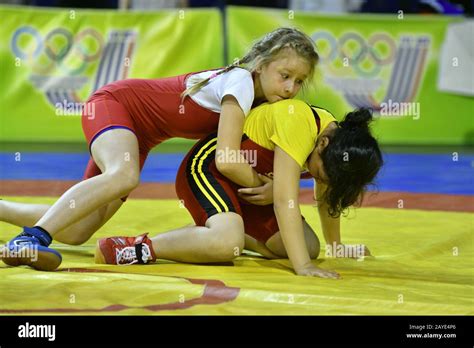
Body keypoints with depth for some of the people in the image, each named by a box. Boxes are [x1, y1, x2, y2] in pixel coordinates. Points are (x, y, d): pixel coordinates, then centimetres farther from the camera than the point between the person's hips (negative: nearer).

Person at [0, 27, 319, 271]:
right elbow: (226, 161, -34)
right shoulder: (241, 83, -27)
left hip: (140, 136, 9)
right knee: (125, 175, -41)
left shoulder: (265, 99, -2)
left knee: (76, 232, 4)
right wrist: (265, 187, -21)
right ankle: (31, 238, -42)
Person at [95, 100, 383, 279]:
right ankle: (141, 247, -22)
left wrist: (336, 245, 20)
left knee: (310, 247, 0)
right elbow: (285, 201, -36)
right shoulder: (298, 124, -32)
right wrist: (302, 266, -40)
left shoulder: (336, 137, -7)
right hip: (206, 167, -9)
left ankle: (240, 237, 22)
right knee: (227, 243, -37)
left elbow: (327, 197, 13)